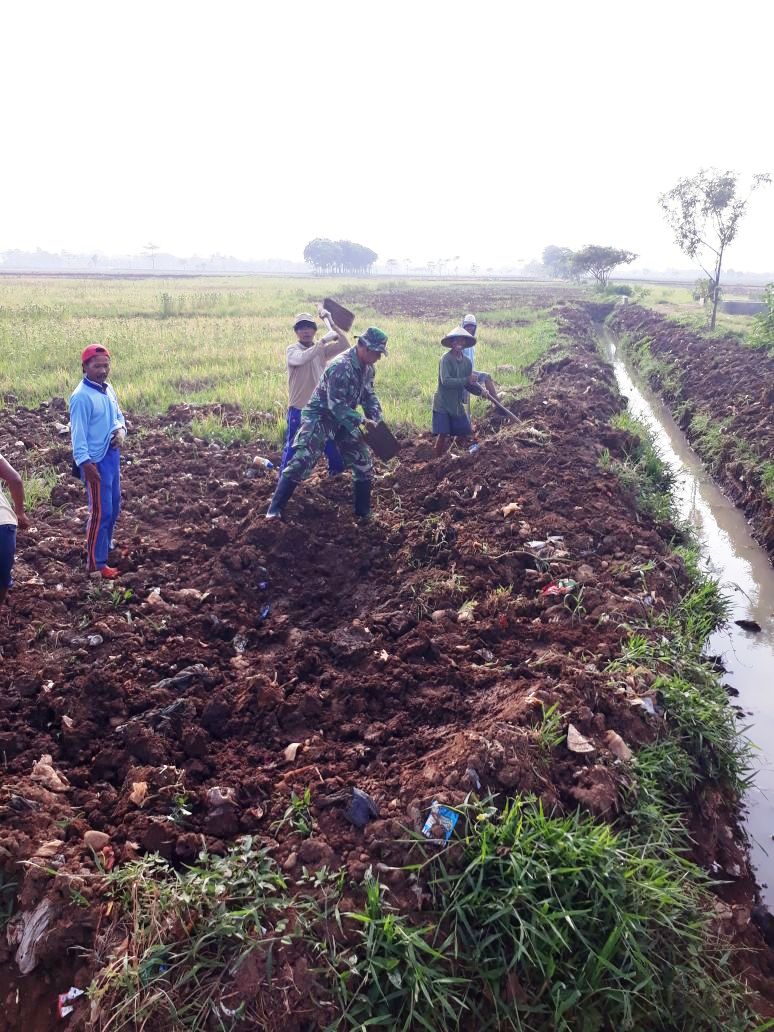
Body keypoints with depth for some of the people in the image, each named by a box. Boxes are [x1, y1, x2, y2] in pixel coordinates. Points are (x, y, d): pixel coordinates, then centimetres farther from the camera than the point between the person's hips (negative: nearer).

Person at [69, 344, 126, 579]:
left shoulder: (108, 389, 7)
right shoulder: (81, 396, -19)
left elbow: (118, 415, 17)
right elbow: (78, 432, -21)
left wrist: (120, 430, -6)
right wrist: (85, 463, -27)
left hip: (112, 456, 9)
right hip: (96, 461, -9)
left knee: (114, 505, 21)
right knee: (101, 511, -4)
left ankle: (105, 544, 41)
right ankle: (96, 563, 5)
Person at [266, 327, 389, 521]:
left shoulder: (368, 368, 1)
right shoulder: (341, 367, -27)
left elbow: (369, 396, 13)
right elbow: (336, 405, -29)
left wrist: (377, 420, -2)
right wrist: (361, 420, -30)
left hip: (343, 421, 9)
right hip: (320, 417, -9)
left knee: (364, 463, 8)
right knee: (301, 461, -17)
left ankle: (363, 512, 20)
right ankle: (275, 509, -11)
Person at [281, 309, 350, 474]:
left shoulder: (322, 350, 7)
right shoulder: (292, 350, -7)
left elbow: (344, 345, -3)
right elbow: (302, 358, -29)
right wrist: (324, 340, -31)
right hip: (299, 409, -5)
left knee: (331, 442, 14)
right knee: (293, 447, 1)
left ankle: (336, 470, 33)